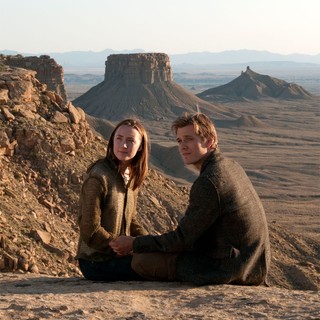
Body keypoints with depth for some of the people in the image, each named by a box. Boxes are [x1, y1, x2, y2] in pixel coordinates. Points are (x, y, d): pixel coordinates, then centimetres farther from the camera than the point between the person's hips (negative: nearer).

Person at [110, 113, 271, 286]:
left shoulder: (208, 182, -22)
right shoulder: (232, 167, 8)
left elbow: (182, 239, -17)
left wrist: (134, 244, -5)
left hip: (228, 270, -10)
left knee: (141, 260, -9)